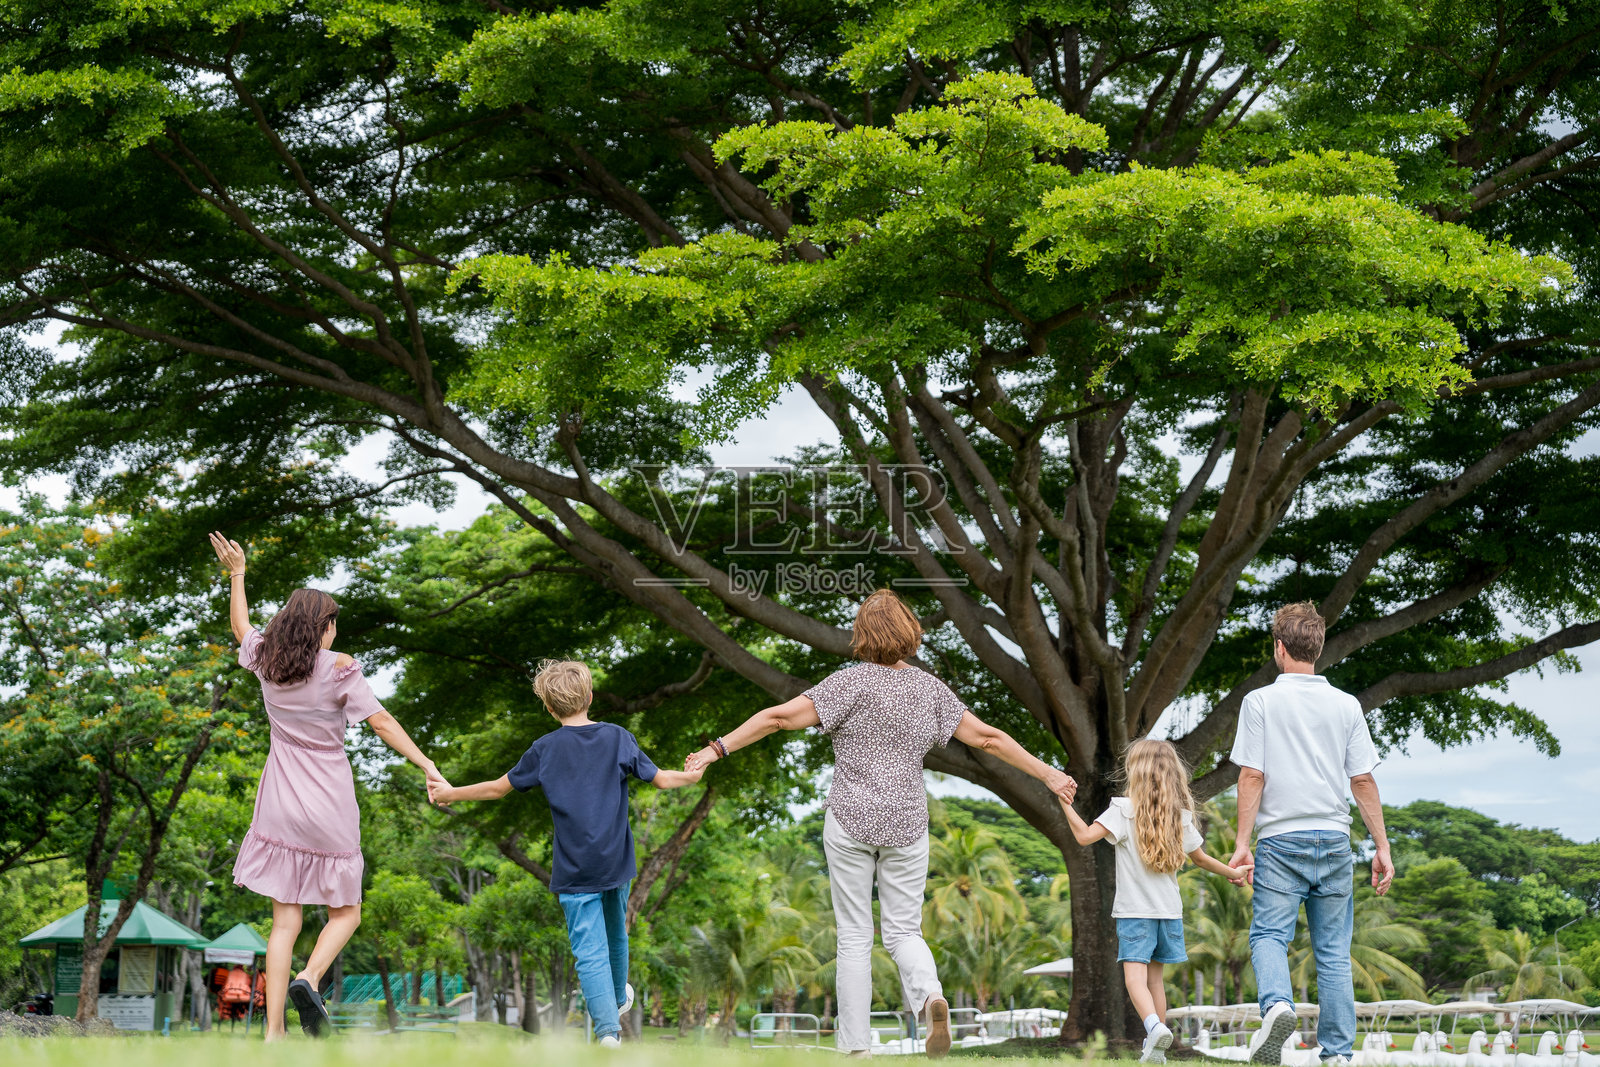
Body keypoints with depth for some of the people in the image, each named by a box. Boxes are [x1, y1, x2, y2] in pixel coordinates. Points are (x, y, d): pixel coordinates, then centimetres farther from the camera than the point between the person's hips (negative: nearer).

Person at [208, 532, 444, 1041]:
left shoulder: (266, 661, 2)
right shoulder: (338, 670, -11)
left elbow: (241, 625, 23)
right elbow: (381, 721, -17)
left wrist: (237, 573, 35)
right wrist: (426, 764, -17)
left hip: (280, 808, 4)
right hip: (329, 809, -4)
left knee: (285, 923, 6)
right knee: (346, 912, 11)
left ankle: (273, 1030, -3)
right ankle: (309, 979, -17)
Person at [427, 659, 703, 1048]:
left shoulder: (545, 749, -4)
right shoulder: (618, 738, -1)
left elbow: (499, 787, 4)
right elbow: (659, 779, 5)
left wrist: (450, 794, 20)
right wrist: (692, 776, 26)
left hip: (574, 870, -3)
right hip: (617, 862, 3)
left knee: (590, 950, -4)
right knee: (615, 933, 25)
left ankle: (608, 1028, -17)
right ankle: (619, 998, 47)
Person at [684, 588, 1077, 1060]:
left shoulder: (852, 682, -7)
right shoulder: (930, 688, 3)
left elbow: (780, 716, -13)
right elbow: (987, 738, 6)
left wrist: (719, 748, -8)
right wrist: (1047, 774, 15)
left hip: (850, 821, -2)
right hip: (907, 823, 2)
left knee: (854, 936, 5)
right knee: (904, 931, 11)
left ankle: (854, 1047, 4)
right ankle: (931, 995, -20)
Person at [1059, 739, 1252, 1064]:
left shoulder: (1124, 809, -9)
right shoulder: (1180, 815, 6)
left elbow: (1085, 836, -18)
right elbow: (1199, 858, 17)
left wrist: (1065, 802, -8)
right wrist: (1232, 873, 34)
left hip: (1135, 911, -5)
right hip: (1169, 910, 5)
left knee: (1135, 976, -11)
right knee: (1155, 976, 15)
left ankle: (1155, 1026, -36)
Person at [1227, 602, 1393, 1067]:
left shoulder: (1260, 701, -3)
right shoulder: (1346, 705, 6)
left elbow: (1252, 776, -7)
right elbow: (1363, 780, 4)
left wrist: (1243, 843, -5)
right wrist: (1382, 847, 9)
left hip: (1281, 840, -3)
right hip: (1334, 838, 3)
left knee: (1269, 935, 0)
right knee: (1333, 950, 7)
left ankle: (1277, 1003, -29)